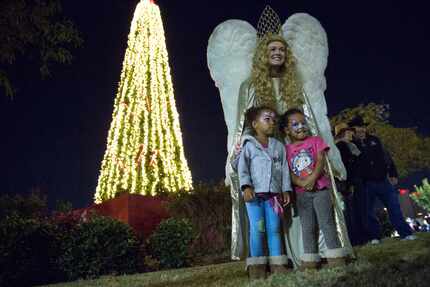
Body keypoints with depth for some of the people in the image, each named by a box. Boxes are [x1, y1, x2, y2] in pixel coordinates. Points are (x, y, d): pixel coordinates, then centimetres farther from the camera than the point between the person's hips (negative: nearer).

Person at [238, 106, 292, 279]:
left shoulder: (279, 146, 14)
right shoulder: (249, 145, 2)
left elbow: (284, 169, 13)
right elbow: (242, 168, -4)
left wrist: (286, 190, 6)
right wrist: (246, 186, -16)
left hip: (273, 194, 3)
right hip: (254, 193, -3)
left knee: (274, 229, 5)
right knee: (257, 229, -3)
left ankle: (277, 264, 11)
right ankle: (256, 265, 4)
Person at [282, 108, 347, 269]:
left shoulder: (315, 140, 7)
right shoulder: (287, 149, 8)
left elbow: (321, 161, -5)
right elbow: (289, 172, -1)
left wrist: (312, 179, -18)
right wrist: (301, 183, -18)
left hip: (320, 188, -2)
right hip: (301, 193, 2)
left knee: (327, 222, -2)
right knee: (307, 227, 7)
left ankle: (335, 257, 5)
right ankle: (310, 260, 13)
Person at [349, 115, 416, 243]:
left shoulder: (374, 140, 10)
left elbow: (387, 157, 14)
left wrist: (393, 174, 9)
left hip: (383, 180, 3)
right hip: (366, 184, -3)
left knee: (394, 207, 4)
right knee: (369, 211, 2)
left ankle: (406, 233, 11)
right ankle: (374, 237, 12)